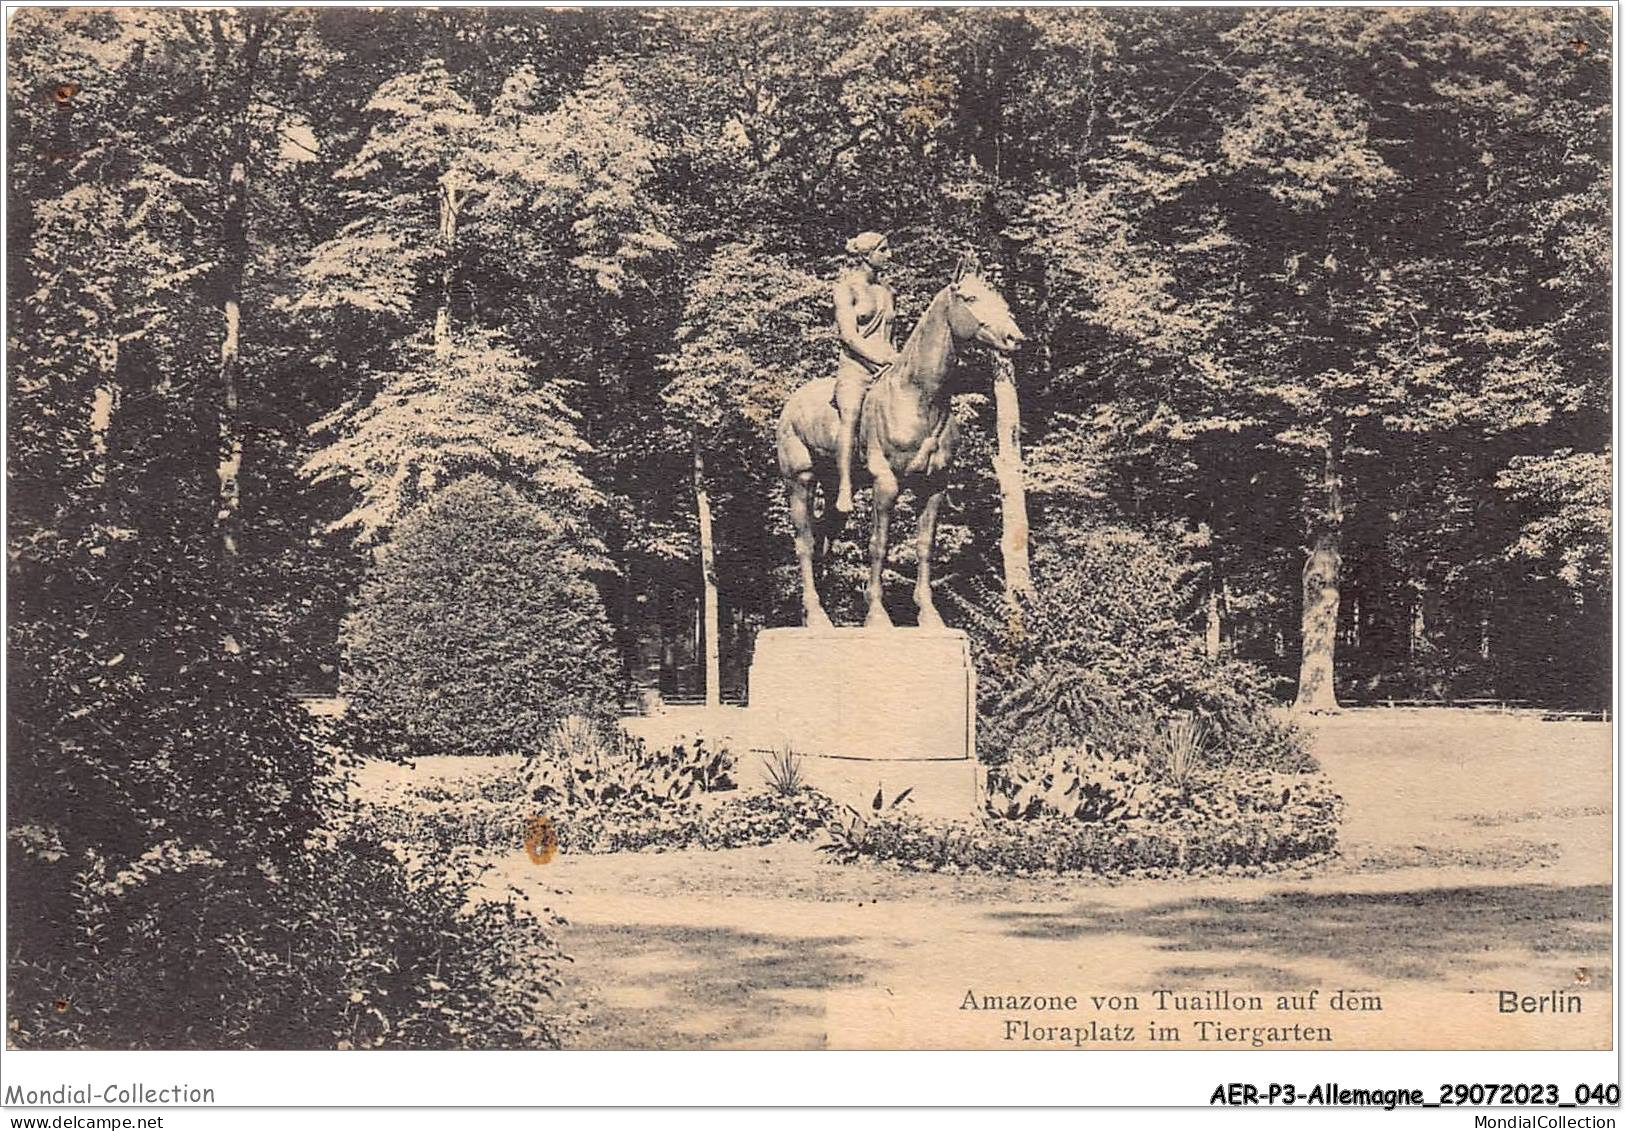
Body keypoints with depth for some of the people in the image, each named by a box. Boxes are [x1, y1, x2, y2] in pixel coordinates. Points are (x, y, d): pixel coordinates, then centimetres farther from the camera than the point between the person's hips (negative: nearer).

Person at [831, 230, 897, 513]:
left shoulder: (887, 292, 21)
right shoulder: (847, 288, 2)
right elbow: (848, 335, -8)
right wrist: (881, 359, -16)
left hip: (886, 363, 7)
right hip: (855, 365, -7)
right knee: (850, 415, -32)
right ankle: (844, 489, -41)